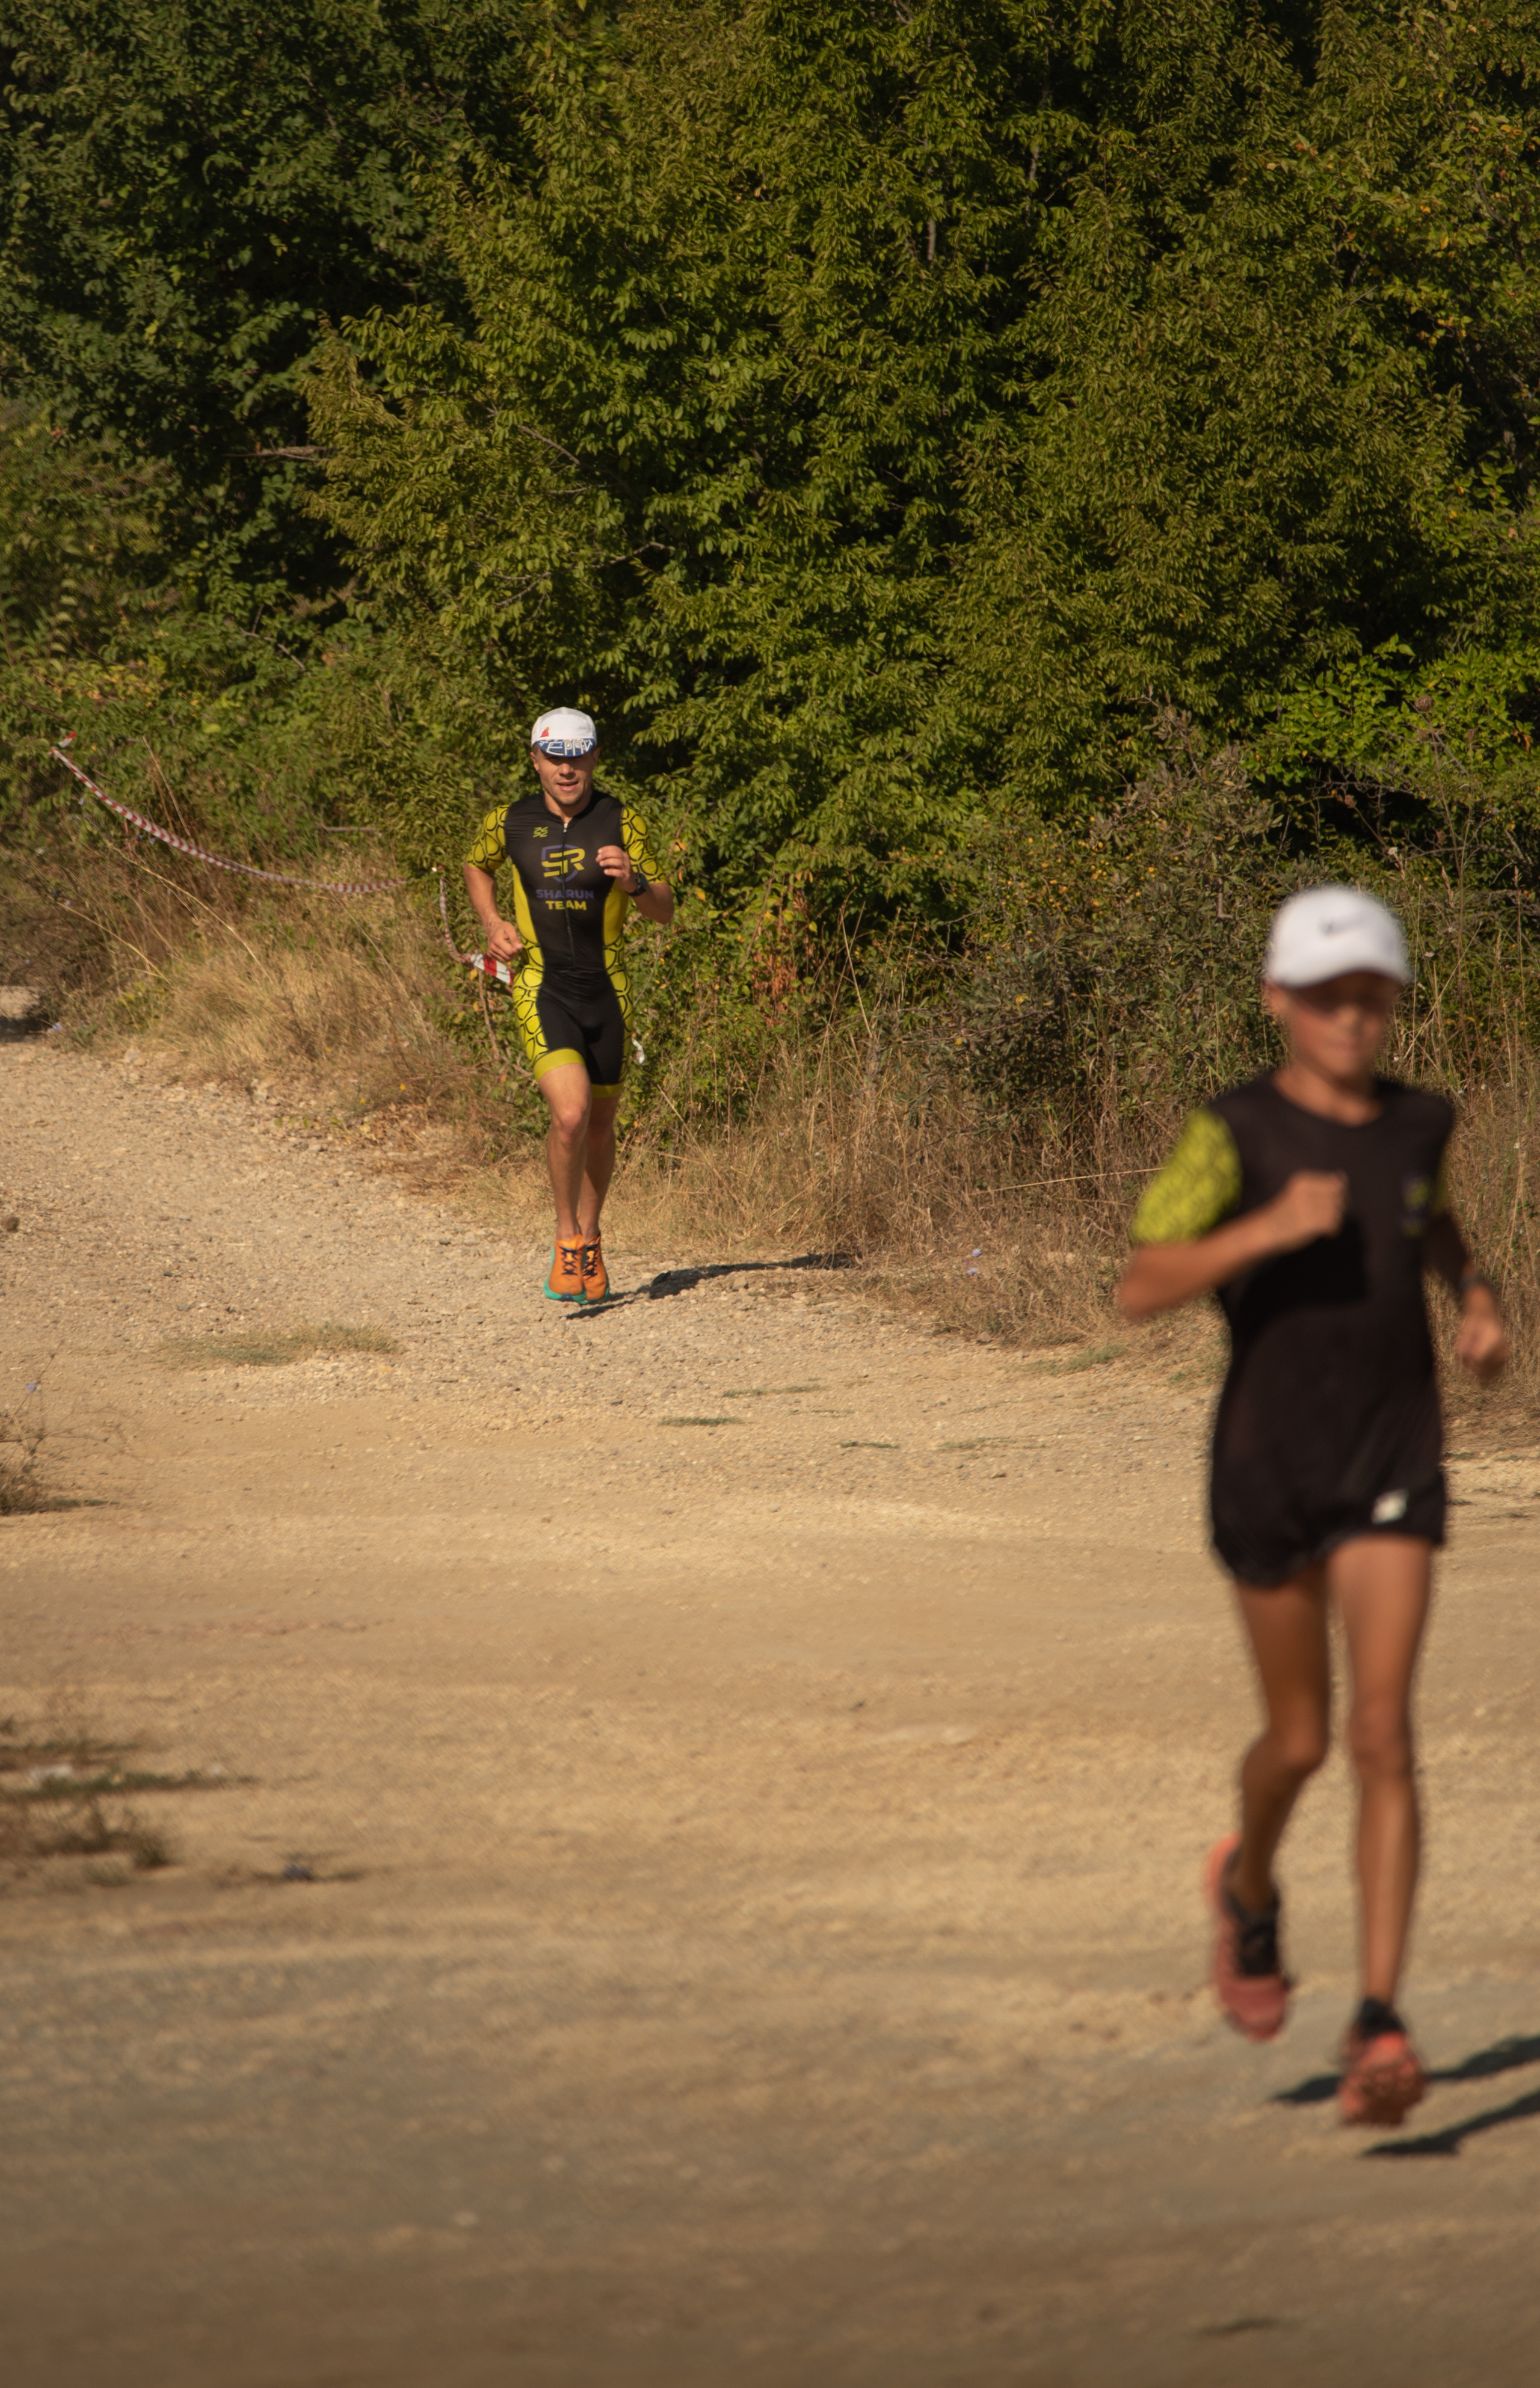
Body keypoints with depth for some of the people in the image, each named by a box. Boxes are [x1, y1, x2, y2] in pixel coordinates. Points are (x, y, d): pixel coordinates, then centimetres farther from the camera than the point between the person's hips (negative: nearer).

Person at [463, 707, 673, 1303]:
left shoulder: (622, 823, -4)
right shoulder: (510, 823, -2)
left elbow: (665, 914, -1)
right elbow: (476, 867, 20)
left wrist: (633, 882, -23)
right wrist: (493, 924, 3)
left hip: (607, 991, 2)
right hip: (541, 988, -2)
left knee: (600, 1126, 13)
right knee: (571, 1114, -21)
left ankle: (589, 1238, 35)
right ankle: (567, 1237, -1)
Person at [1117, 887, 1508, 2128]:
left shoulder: (1418, 1124, 4)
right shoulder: (1235, 1132, -9)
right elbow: (1142, 1289, -17)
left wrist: (1479, 1300, 9)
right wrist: (1269, 1228, -29)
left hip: (1395, 1468, 2)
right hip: (1270, 1466, -2)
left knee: (1384, 1735, -11)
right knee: (1299, 1741, 11)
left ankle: (1380, 2026, -14)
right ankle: (1250, 1888, 47)